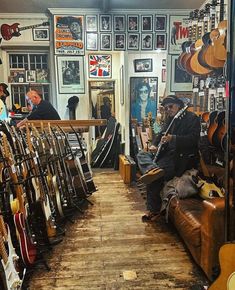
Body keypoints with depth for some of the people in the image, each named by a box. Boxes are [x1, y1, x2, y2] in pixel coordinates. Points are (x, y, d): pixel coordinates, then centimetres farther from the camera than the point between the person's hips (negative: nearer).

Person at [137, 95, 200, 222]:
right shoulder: (169, 119, 20)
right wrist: (154, 145, -4)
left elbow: (193, 139, -16)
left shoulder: (192, 118, -5)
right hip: (167, 152, 9)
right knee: (142, 155, -9)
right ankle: (153, 169, -40)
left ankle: (154, 210, -15)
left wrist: (173, 138, -28)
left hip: (183, 156, -9)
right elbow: (162, 134, 18)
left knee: (155, 179, -25)